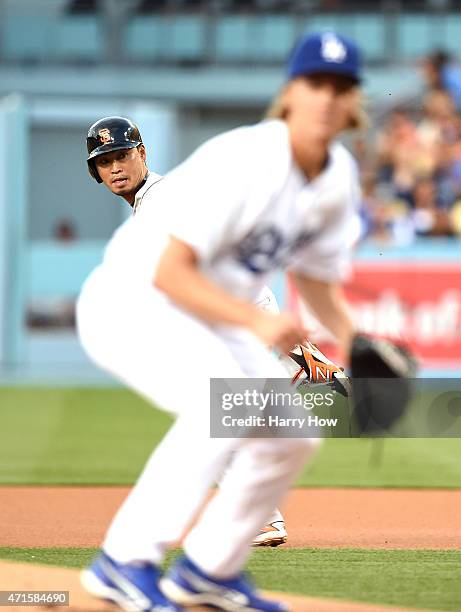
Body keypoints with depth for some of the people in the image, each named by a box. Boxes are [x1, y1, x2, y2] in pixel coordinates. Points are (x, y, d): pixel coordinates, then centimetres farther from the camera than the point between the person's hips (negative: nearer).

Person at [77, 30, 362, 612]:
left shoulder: (339, 177, 0)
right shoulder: (241, 161, -26)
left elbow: (313, 274, 14)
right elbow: (169, 272, -31)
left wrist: (349, 336, -4)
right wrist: (258, 322, -40)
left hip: (206, 319, 9)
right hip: (132, 299, -9)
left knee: (292, 434, 7)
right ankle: (124, 562, -27)